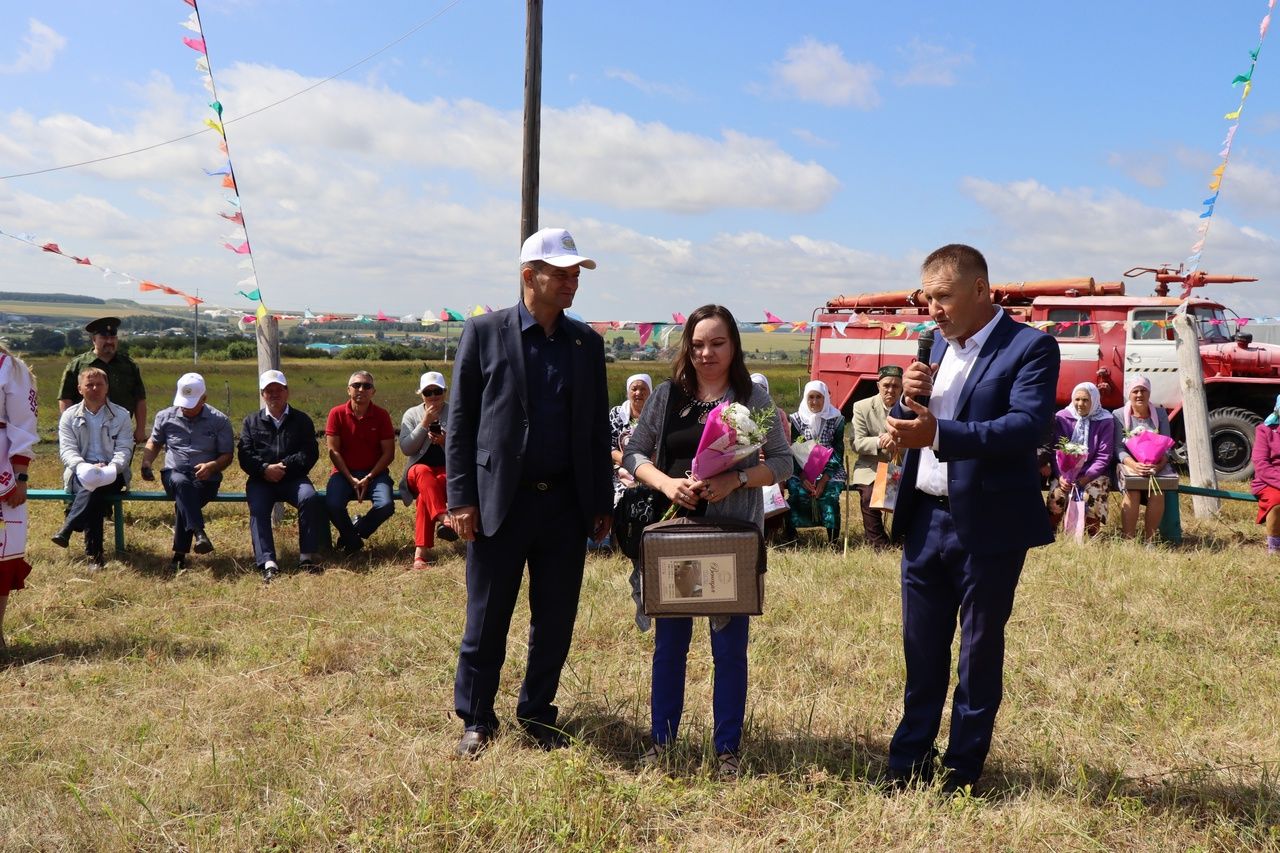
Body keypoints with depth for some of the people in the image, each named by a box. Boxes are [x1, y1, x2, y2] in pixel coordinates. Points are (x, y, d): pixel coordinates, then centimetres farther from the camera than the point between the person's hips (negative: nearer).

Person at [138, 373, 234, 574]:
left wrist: (212, 466, -16)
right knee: (182, 484, -38)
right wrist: (146, 462, 5)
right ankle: (199, 533, -53)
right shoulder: (165, 416, 12)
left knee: (184, 500, -34)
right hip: (174, 474, 1)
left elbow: (227, 456, 6)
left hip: (205, 478, -1)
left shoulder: (220, 421, 5)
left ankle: (179, 555, -27)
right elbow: (153, 443, 26)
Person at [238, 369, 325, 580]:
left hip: (293, 478, 0)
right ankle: (267, 563, -40)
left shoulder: (302, 420, 16)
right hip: (260, 480, 1)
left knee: (311, 499, -31)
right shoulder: (251, 421, 19)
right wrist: (265, 468, -13)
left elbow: (310, 454, 4)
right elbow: (245, 456, 6)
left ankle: (308, 556, -29)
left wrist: (284, 466, -10)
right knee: (258, 509, -29)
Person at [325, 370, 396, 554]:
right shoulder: (337, 413, -1)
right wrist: (351, 479, -12)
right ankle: (353, 539, 4)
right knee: (332, 505, -28)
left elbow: (388, 453, -2)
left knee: (386, 506, -27)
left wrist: (369, 478, -13)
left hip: (374, 472, 0)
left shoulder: (381, 415, 0)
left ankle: (356, 529, 6)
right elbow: (333, 451, -3)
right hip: (345, 472, 0)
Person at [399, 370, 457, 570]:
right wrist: (424, 424, -12)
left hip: (449, 471, -1)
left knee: (424, 495, -34)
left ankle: (420, 552, -39)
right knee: (423, 472, -38)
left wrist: (447, 442, -17)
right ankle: (443, 519, -59)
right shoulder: (412, 414, 9)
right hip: (418, 473, 1)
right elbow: (406, 449, -3)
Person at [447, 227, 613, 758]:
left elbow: (598, 428, 12)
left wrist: (602, 503, 9)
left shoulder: (587, 342, 10)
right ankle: (476, 722, 23)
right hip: (500, 502, -3)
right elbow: (461, 421, -2)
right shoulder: (484, 332, -1)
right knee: (486, 621, 6)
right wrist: (461, 498, -8)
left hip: (566, 504, 4)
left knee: (556, 623, 10)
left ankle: (537, 718, 27)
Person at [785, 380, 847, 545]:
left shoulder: (836, 419, 4)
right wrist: (803, 478, -17)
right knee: (797, 492, -29)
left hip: (829, 470, 0)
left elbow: (838, 453, -1)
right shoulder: (796, 419, 5)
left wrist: (823, 480, -15)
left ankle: (832, 540, -22)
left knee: (829, 493, -29)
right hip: (801, 471, 0)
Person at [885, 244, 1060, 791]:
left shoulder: (1030, 348, -9)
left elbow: (1026, 425, -24)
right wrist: (909, 399, -8)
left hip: (988, 526, -6)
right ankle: (908, 762, 26)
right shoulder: (937, 345, 12)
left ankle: (961, 771, 21)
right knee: (922, 650, 14)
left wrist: (939, 433, -34)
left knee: (979, 653, 8)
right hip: (924, 519, 6)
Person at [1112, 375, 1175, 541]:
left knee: (1158, 491, -29)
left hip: (1156, 465, 2)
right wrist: (1134, 465, -24)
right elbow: (1119, 448, -5)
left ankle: (1150, 540, -20)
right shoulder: (1119, 415, 3)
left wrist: (1159, 464, -19)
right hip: (1129, 464, -2)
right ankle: (1128, 540, -27)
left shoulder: (1160, 414, 9)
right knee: (1133, 492, -32)